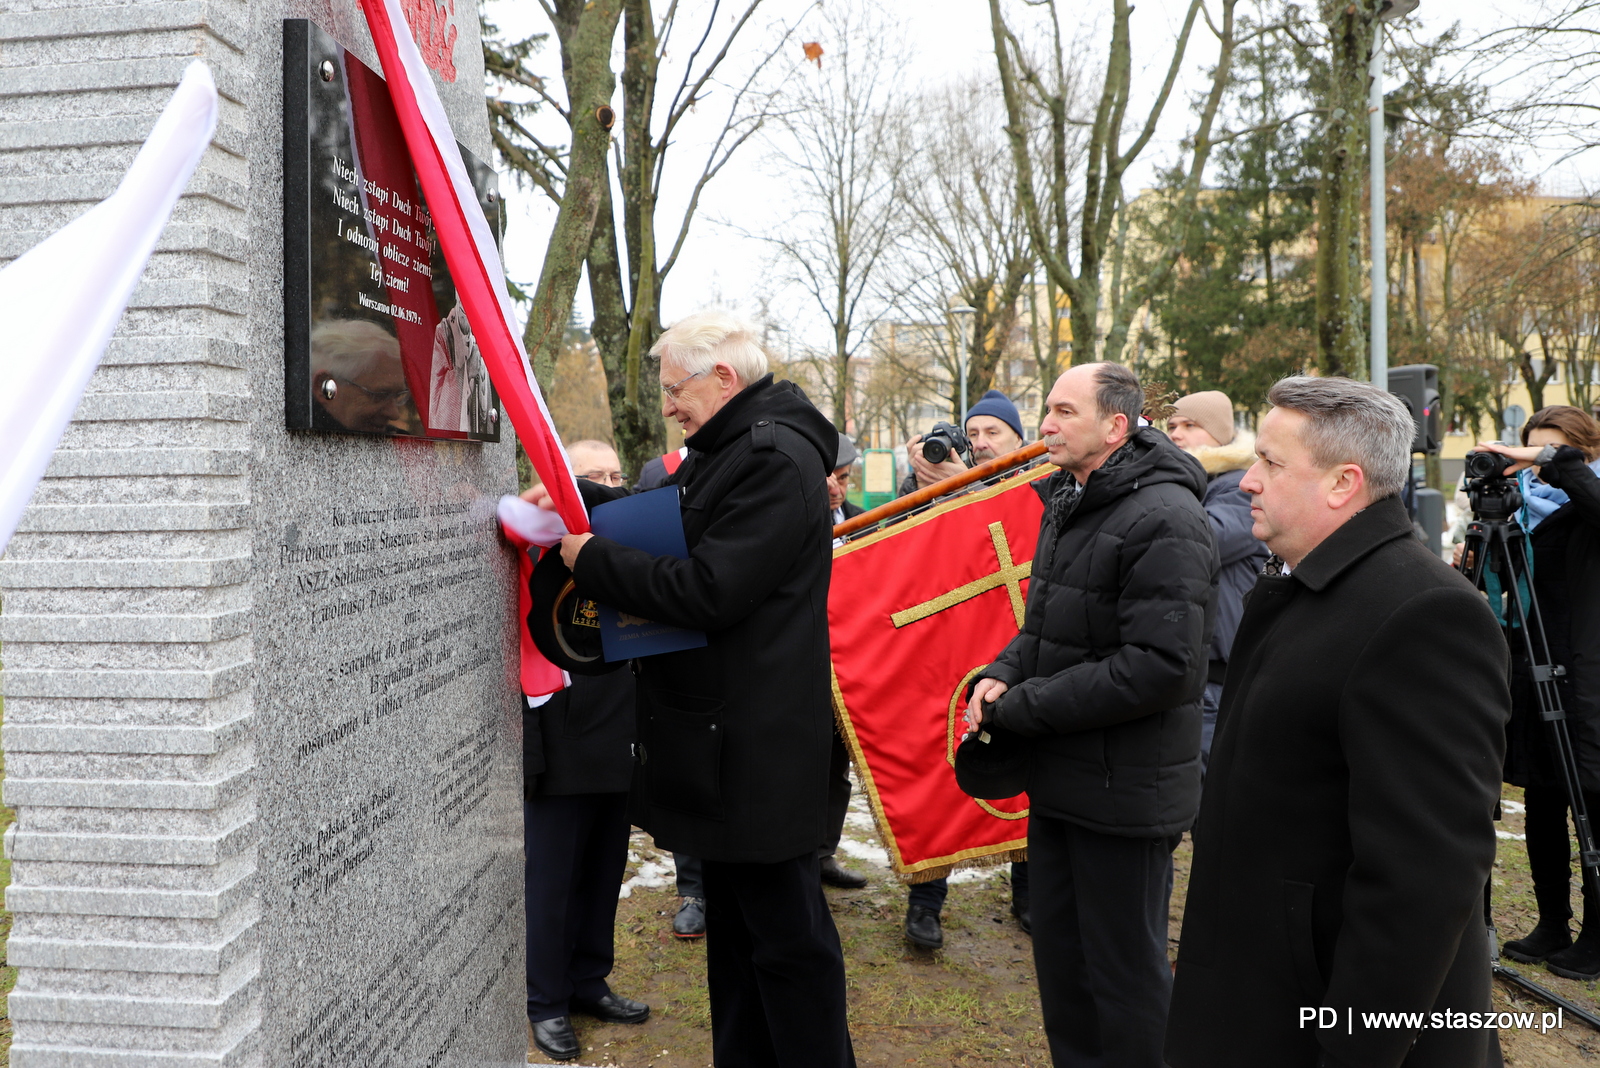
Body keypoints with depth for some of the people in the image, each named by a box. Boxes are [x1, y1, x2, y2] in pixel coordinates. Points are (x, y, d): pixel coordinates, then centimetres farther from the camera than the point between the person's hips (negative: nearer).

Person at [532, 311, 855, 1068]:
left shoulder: (775, 460, -19)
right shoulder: (725, 450, 14)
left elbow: (707, 591, -25)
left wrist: (591, 559, -14)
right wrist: (577, 498, 9)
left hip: (756, 742, -10)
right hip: (724, 732, 10)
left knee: (785, 931, 2)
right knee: (733, 921, 20)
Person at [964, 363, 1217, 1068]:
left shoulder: (1164, 521, -19)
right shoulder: (1066, 503, 11)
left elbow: (1159, 665, -27)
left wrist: (1022, 709, -20)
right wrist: (1004, 673, -1)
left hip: (1124, 790, -9)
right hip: (1060, 775, 9)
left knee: (1125, 972, 6)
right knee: (1060, 956, 21)